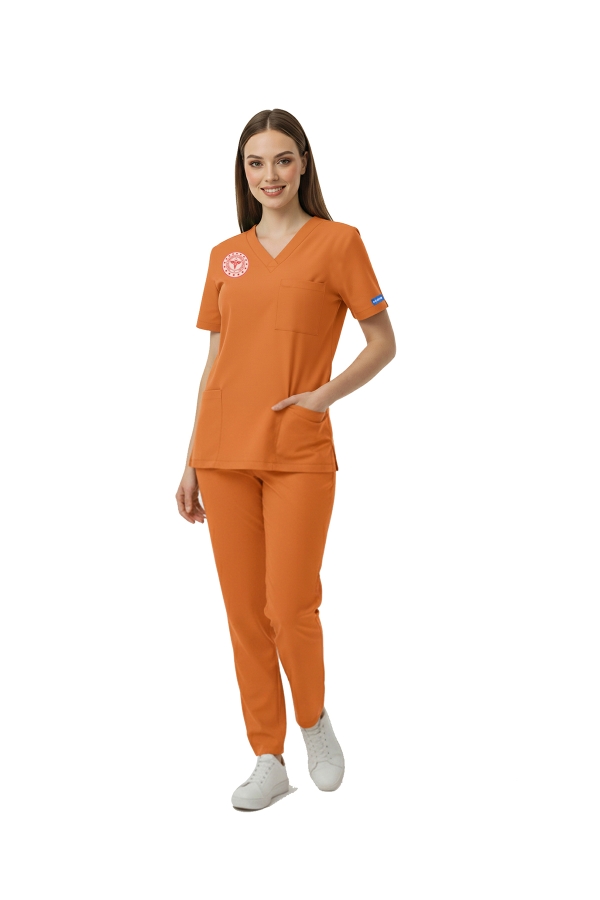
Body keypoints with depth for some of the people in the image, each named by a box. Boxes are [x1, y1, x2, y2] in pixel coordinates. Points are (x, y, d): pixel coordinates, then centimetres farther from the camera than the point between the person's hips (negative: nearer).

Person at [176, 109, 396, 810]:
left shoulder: (337, 241, 1)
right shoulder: (226, 257, 12)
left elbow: (383, 343, 2)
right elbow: (214, 365, 14)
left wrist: (324, 395, -13)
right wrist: (190, 464, 11)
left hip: (299, 455, -4)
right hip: (224, 454, 4)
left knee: (290, 609, -6)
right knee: (244, 612, 6)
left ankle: (314, 720, 24)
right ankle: (269, 761, 19)